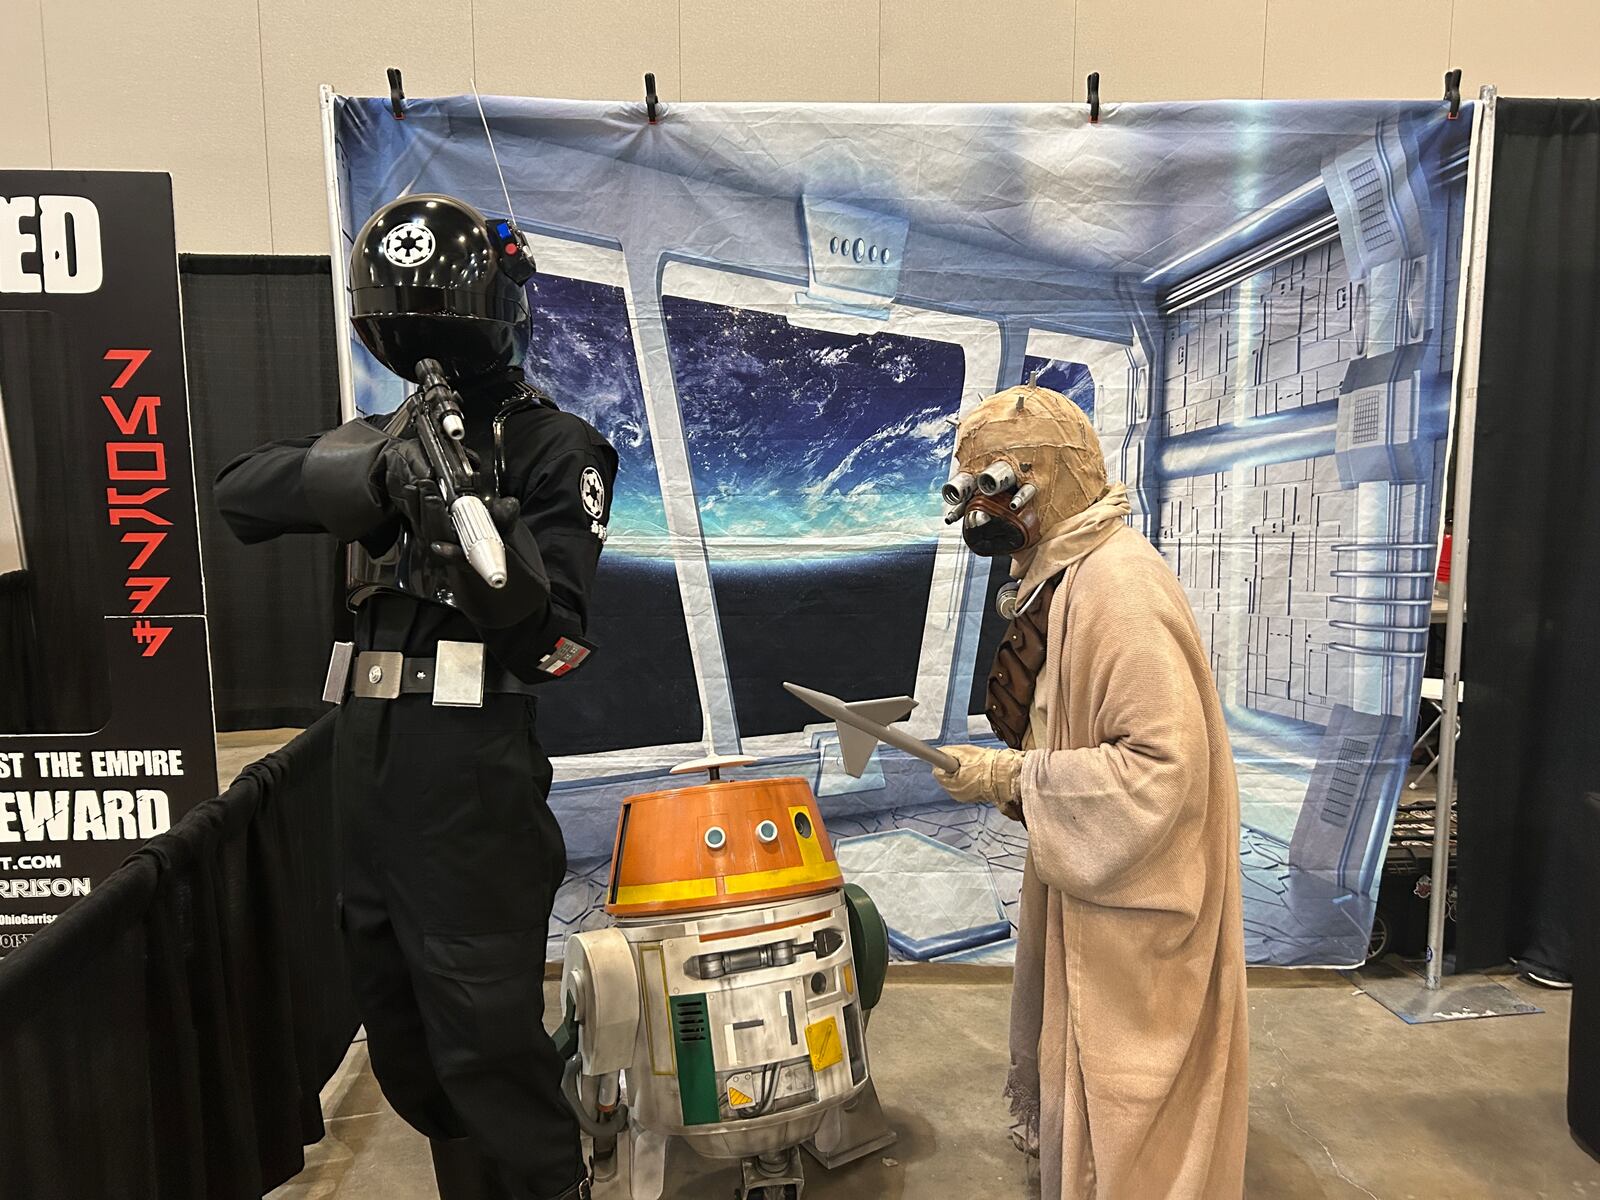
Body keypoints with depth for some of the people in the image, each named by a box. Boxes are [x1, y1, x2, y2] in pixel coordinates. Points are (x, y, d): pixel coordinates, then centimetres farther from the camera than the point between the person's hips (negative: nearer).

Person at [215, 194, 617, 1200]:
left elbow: (553, 634, -12)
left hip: (472, 767, -7)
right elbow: (242, 490, -3)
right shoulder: (386, 437, 13)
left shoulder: (556, 448, -5)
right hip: (367, 754, 7)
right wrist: (374, 474, -20)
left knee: (484, 1032, -4)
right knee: (400, 1028, 19)